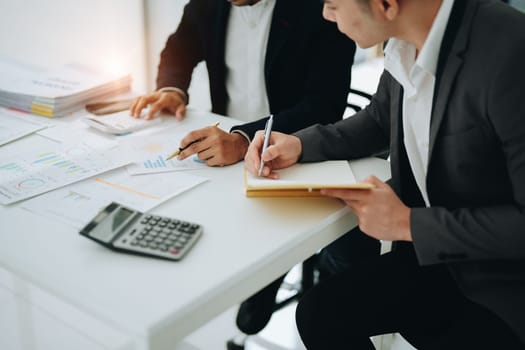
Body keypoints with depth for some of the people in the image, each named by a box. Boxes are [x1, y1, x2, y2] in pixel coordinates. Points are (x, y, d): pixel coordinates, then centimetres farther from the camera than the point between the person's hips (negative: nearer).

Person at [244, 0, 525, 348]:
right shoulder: (405, 44, -6)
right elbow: (380, 119, 14)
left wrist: (408, 224, -20)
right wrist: (299, 144, -1)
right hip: (430, 253, 6)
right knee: (320, 313, -4)